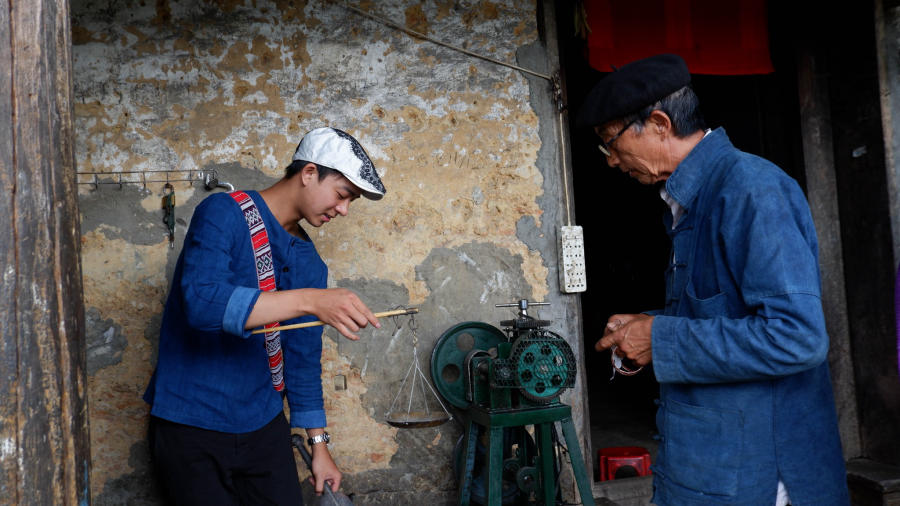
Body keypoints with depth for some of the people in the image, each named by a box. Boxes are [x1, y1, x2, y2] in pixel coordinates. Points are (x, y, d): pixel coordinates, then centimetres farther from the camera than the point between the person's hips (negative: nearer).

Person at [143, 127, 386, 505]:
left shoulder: (310, 265, 5)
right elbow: (200, 302, -29)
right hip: (191, 428, -5)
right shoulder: (223, 214, -13)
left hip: (264, 427, 6)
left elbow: (304, 357, 11)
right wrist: (310, 300, -36)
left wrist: (318, 444, 12)